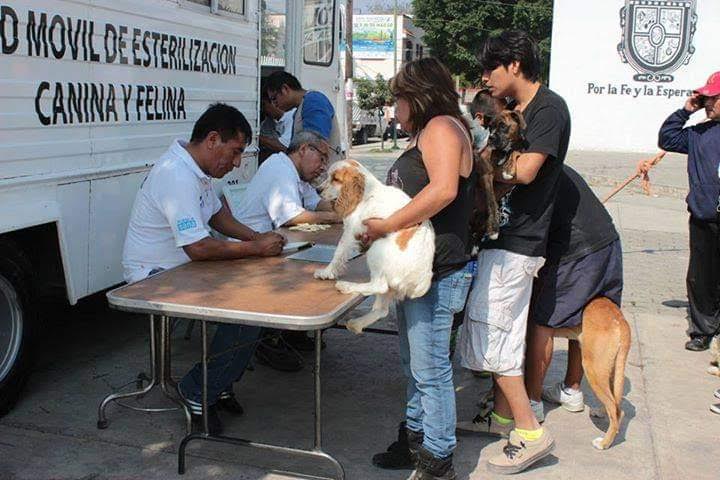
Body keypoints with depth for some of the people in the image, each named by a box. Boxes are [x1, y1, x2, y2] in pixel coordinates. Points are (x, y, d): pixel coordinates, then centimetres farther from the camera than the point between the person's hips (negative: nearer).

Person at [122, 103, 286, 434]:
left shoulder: (196, 167, 6)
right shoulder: (177, 175, -26)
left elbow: (217, 214, 20)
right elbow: (198, 248, -30)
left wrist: (256, 237, 4)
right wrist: (257, 249, -21)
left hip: (180, 267, 10)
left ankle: (219, 383, 12)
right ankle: (197, 393, -3)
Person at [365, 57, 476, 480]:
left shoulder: (441, 127, -11)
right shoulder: (426, 134, 21)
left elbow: (443, 189, -27)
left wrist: (387, 225, -22)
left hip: (437, 270, -11)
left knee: (430, 368, -4)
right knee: (414, 362, 19)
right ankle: (416, 438, 32)